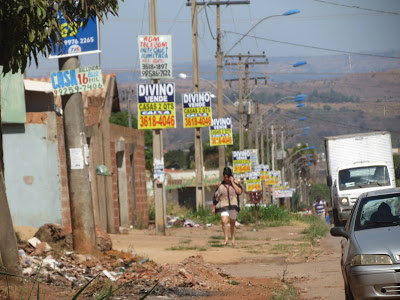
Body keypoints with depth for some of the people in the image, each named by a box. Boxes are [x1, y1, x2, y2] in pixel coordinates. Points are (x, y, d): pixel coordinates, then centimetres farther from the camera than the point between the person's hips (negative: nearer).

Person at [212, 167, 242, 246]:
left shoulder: (235, 182, 3)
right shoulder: (221, 184, 3)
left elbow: (239, 192, -11)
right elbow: (216, 196, 9)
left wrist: (232, 183, -12)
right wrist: (214, 207, 10)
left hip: (233, 205, 1)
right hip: (224, 206, -1)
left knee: (233, 223, 9)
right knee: (224, 221, -21)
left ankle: (233, 240, 21)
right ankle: (226, 239, -19)